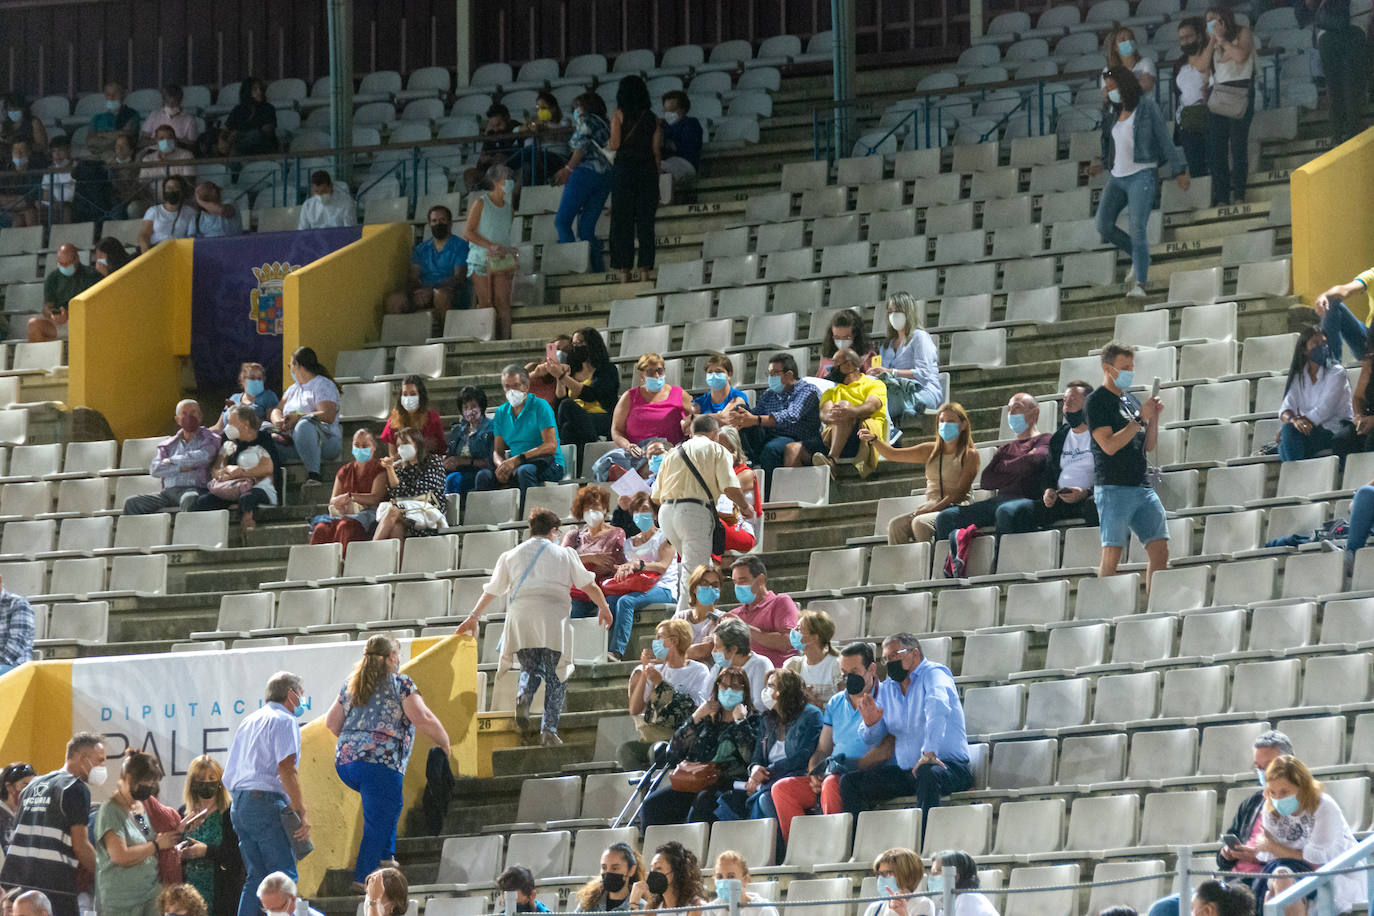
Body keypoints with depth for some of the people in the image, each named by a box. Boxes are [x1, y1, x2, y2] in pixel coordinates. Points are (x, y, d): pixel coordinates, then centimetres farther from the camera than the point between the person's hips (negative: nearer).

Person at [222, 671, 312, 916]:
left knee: (255, 876, 8)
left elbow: (228, 777, 23)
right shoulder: (284, 721, -4)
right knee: (284, 877, -8)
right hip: (267, 802, -8)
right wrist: (302, 813, -17)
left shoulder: (247, 722, 22)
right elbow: (286, 768, -16)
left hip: (238, 804, 8)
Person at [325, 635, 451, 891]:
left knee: (389, 803, 28)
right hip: (380, 762, -7)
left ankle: (385, 857, 22)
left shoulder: (351, 684, 18)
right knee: (378, 824, -3)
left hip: (344, 761, 7)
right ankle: (363, 880, -9)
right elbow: (423, 720, -8)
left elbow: (331, 722, 22)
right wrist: (444, 743, 6)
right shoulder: (399, 683, 0)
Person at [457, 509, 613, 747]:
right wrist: (603, 608, 31)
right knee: (555, 677, 3)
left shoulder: (511, 556, 17)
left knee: (530, 669, 15)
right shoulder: (564, 555, 13)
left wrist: (473, 617, 29)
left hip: (520, 615, 2)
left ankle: (524, 696, -19)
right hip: (553, 616, -2)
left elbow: (491, 590, 21)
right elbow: (589, 585, 15)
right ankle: (549, 730, -9)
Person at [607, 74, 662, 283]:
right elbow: (657, 150, 5)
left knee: (622, 221, 1)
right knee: (646, 222, 5)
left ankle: (624, 269, -3)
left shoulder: (619, 115, -3)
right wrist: (656, 177, 11)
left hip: (624, 168, -3)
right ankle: (645, 268, 2)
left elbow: (615, 145, -10)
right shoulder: (652, 119, 7)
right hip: (648, 170, 3)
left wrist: (607, 147, 13)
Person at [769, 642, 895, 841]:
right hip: (832, 774, 7)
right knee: (782, 788, -11)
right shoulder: (835, 703, 22)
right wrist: (814, 774, 0)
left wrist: (853, 765, -22)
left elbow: (885, 750, -12)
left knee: (832, 783, -38)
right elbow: (822, 750, 22)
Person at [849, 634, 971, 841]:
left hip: (949, 767, -7)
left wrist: (929, 754, -41)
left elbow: (938, 709, -27)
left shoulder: (933, 675, -5)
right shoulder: (887, 689, 16)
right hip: (906, 772, 7)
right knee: (849, 782, -6)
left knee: (926, 774, -40)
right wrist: (870, 723, -8)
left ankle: (923, 846, -45)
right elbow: (872, 741, 17)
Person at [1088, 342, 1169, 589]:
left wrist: (1154, 417, 4)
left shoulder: (1130, 400, 18)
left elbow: (1149, 446, 20)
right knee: (1112, 554, -8)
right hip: (1113, 488, -7)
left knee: (1160, 550, 0)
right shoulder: (1097, 401, -4)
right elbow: (1109, 445, -15)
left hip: (1142, 487, 7)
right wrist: (1140, 418, -13)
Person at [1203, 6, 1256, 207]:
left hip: (1240, 95, -6)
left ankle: (1238, 195, -10)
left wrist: (1222, 39, -5)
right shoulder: (1215, 43, 20)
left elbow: (1241, 56, -14)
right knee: (1215, 147, -3)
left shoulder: (1243, 34, 4)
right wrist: (1213, 41, 4)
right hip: (1218, 95, 6)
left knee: (1238, 143, -11)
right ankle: (1221, 197, -4)